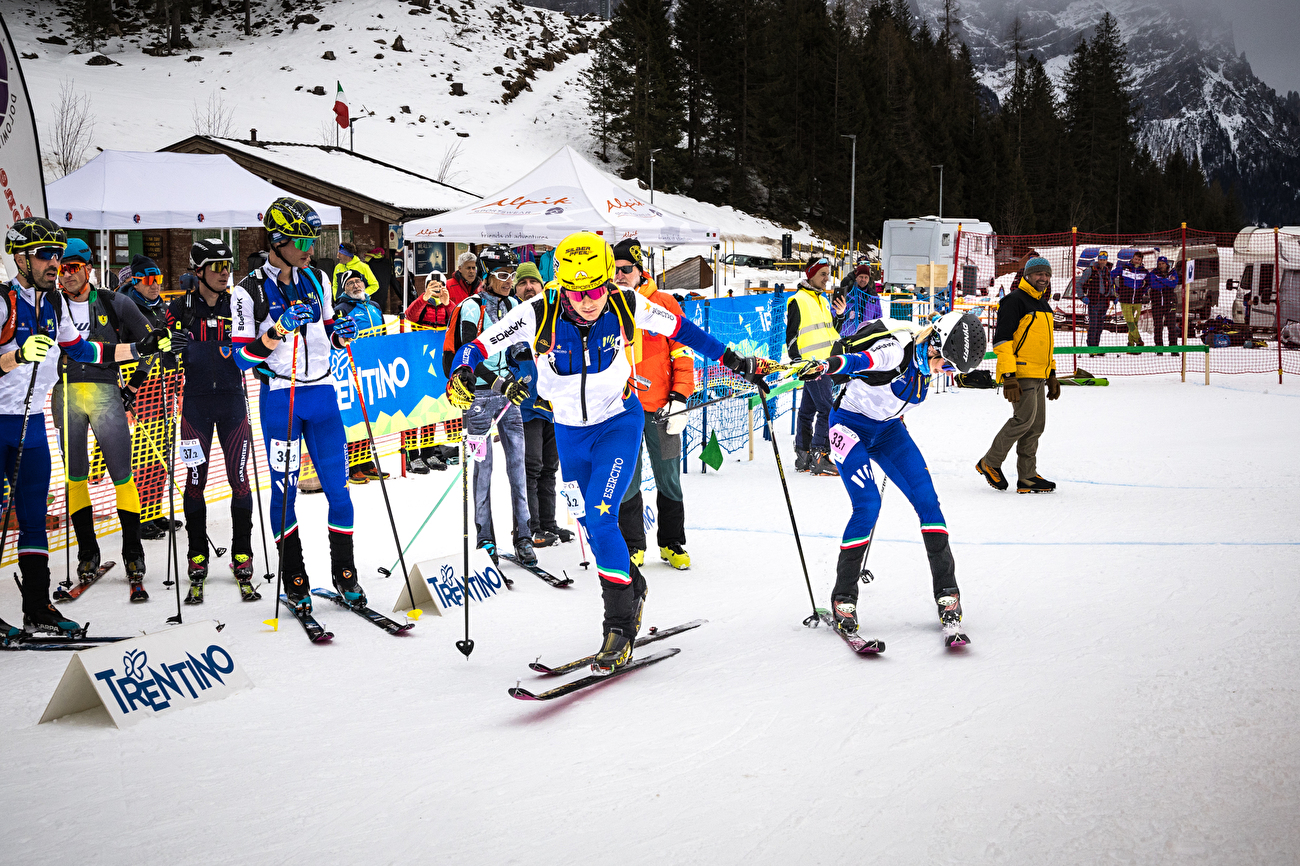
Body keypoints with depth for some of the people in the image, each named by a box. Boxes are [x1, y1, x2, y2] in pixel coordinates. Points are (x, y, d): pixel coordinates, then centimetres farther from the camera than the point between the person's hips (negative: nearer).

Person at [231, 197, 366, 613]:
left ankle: (344, 571, 15)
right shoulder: (249, 292, -6)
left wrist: (341, 334, -3)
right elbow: (243, 357, -9)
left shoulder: (317, 280, 9)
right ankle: (294, 578, 13)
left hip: (322, 395, 4)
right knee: (284, 489, 2)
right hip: (280, 398, -4)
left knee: (338, 485, 2)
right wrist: (278, 331, -22)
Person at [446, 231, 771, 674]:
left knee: (601, 519, -19)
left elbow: (677, 328, -2)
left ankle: (619, 625, -10)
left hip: (619, 423, -3)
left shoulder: (627, 305, -19)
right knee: (591, 524, 15)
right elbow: (479, 344, -17)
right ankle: (633, 588, 41)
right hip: (569, 430, 3)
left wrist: (732, 360, 2)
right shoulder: (538, 314, -21)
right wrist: (461, 373, -38)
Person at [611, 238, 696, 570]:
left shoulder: (664, 303, 0)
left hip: (661, 406, -1)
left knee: (668, 478, 8)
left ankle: (672, 543, 21)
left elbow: (682, 352, 0)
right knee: (626, 480, 4)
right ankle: (633, 546, 17)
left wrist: (679, 398, -7)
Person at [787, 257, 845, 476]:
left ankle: (803, 457, 16)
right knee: (826, 410, -13)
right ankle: (819, 458, -13)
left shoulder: (821, 300, 19)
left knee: (808, 410, 12)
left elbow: (831, 332, 22)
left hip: (824, 363, 9)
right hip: (810, 363, -9)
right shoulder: (798, 300, -8)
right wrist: (798, 363, -13)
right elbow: (791, 334, -9)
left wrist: (840, 315, 5)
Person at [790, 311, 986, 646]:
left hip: (887, 429, 7)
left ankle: (947, 596, 3)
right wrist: (822, 366, -68)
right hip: (851, 425, -7)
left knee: (926, 499, -4)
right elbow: (860, 360, -48)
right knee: (867, 506, -20)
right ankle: (842, 600, -5)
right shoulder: (897, 349, -29)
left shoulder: (930, 357, -6)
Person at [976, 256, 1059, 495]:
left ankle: (1027, 477, 10)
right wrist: (1009, 377, -22)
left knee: (1036, 425, 6)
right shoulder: (1015, 301, -10)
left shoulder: (1043, 305, 19)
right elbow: (1002, 339, -16)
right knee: (1025, 418, -16)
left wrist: (1052, 374, 24)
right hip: (1019, 373, -9)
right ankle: (990, 462, -1)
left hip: (1038, 376, 9)